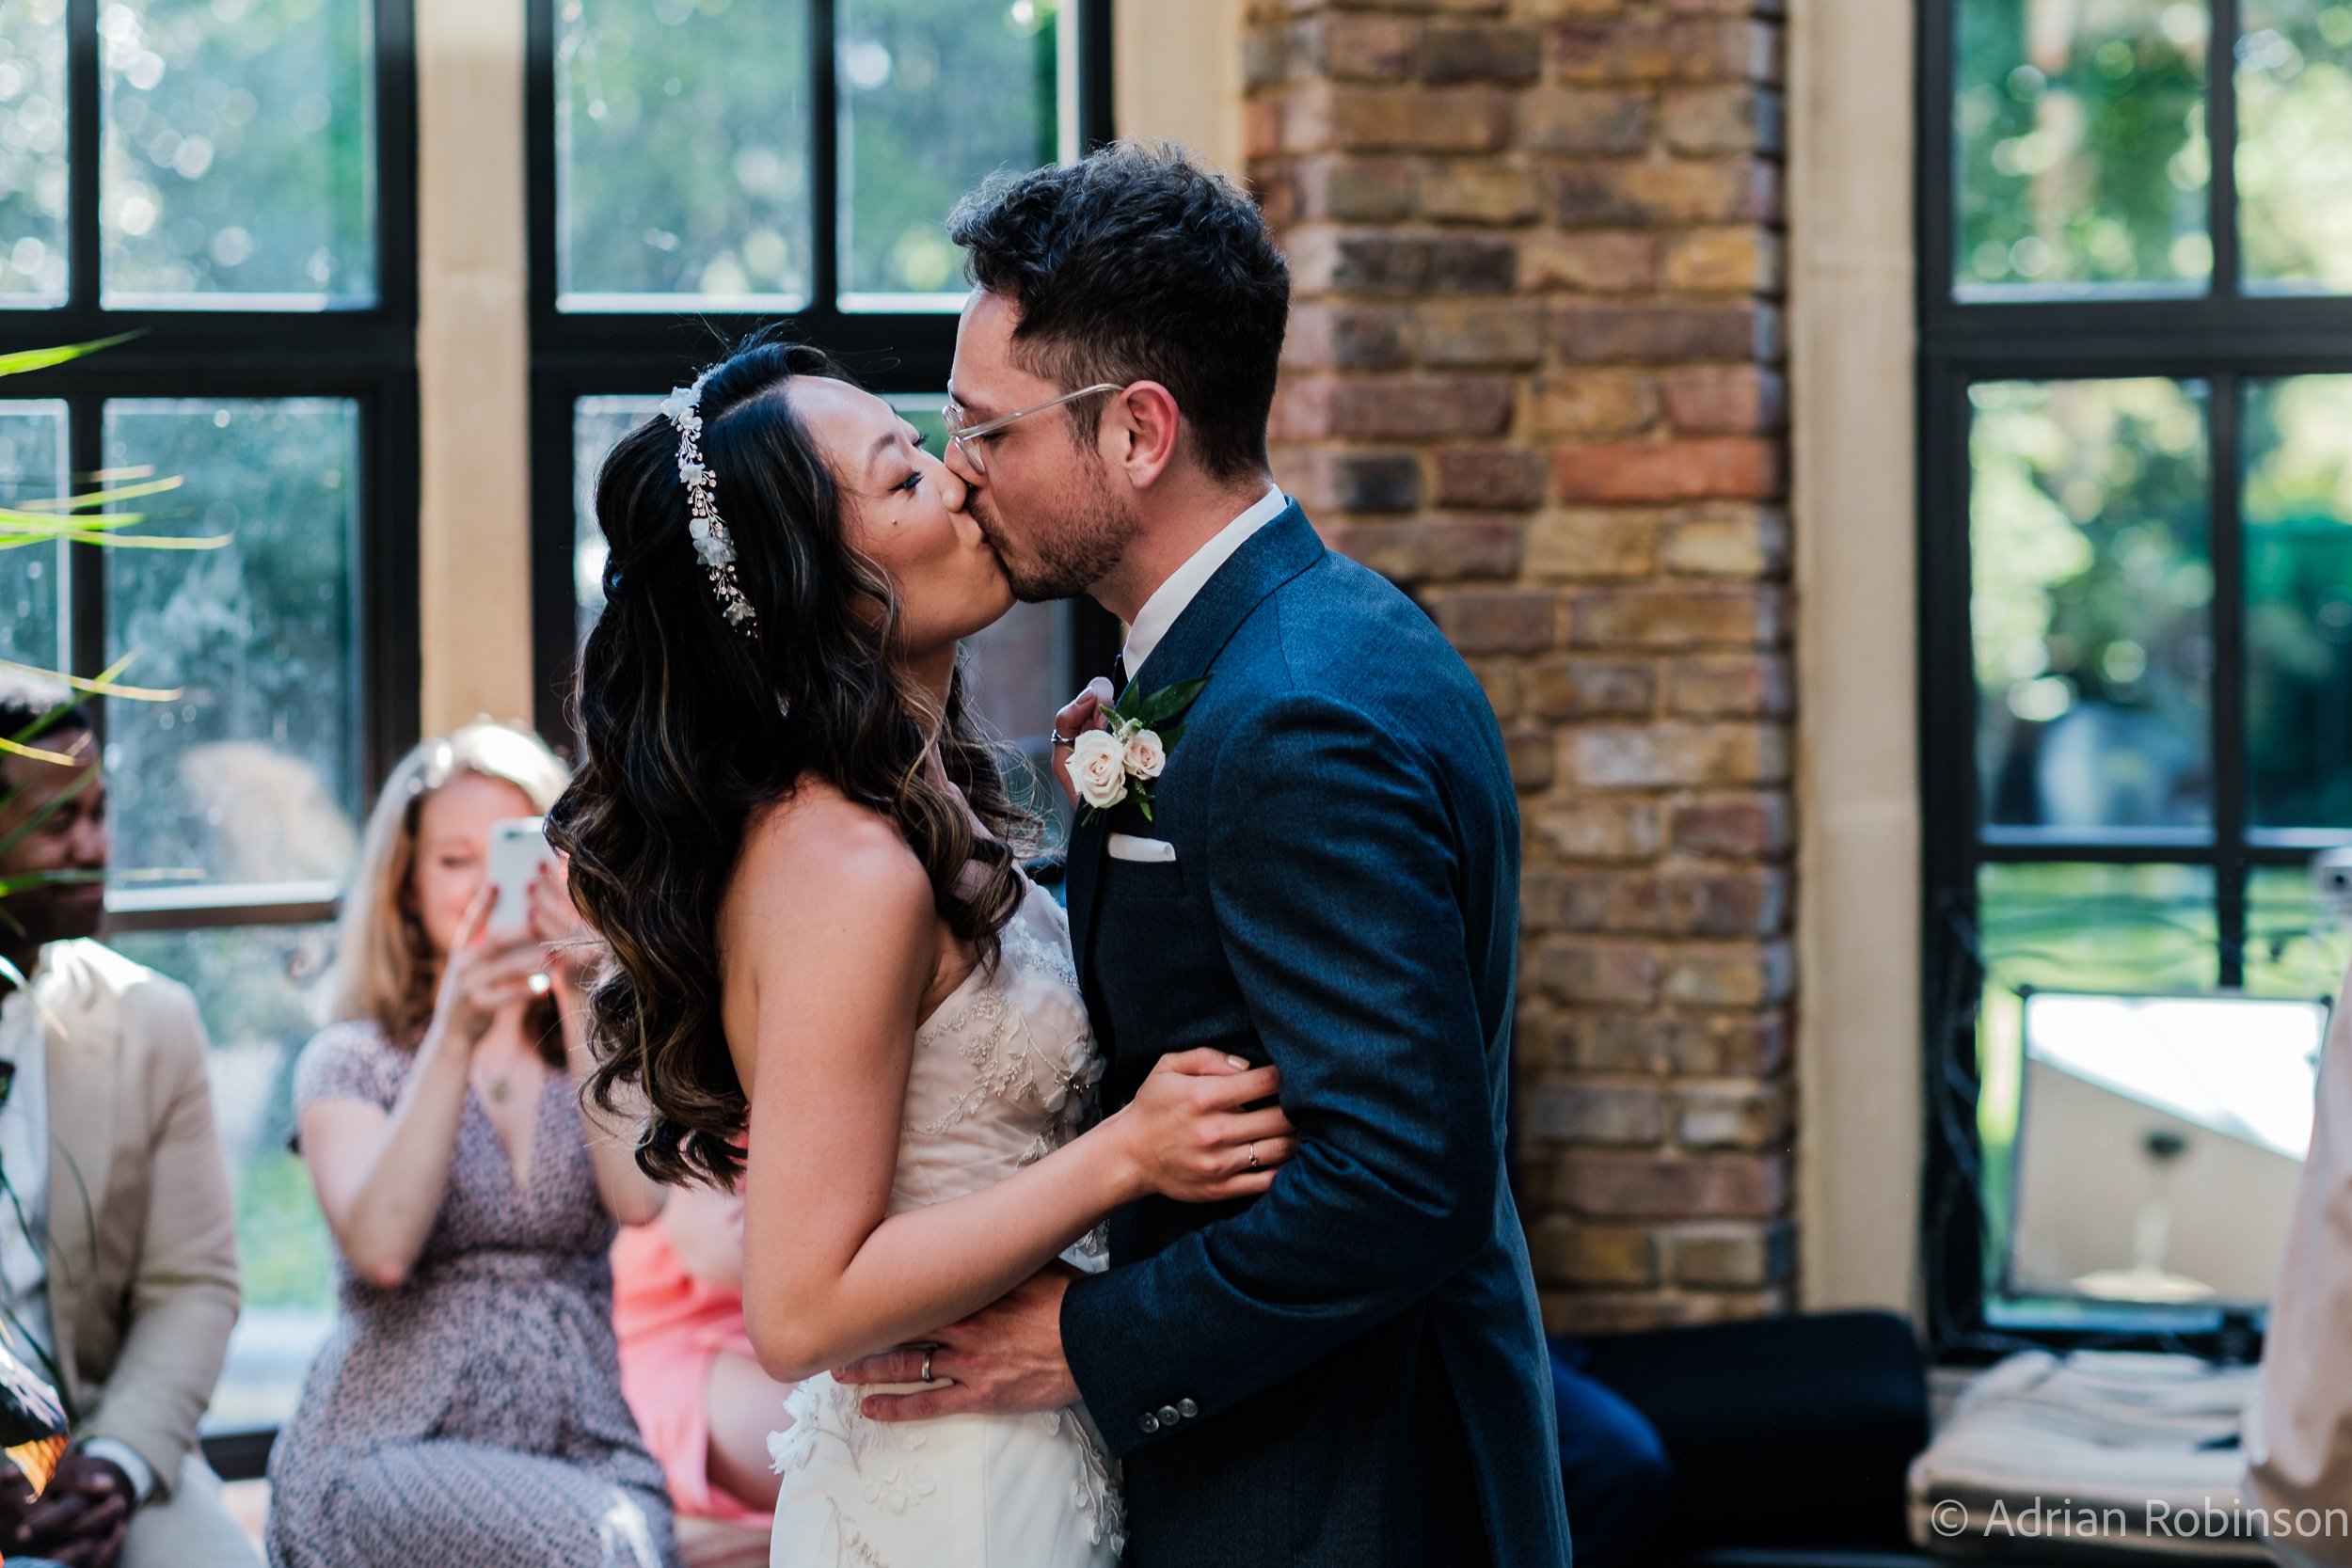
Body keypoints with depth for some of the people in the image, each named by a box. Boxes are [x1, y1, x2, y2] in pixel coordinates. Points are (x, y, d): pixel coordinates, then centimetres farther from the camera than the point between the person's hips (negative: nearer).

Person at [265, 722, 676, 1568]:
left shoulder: (594, 1051, 15)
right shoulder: (351, 1063, 7)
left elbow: (639, 1199, -8)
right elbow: (382, 1249, -12)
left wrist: (580, 999, -17)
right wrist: (455, 1034, -20)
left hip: (583, 1451, 3)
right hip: (392, 1451, -3)